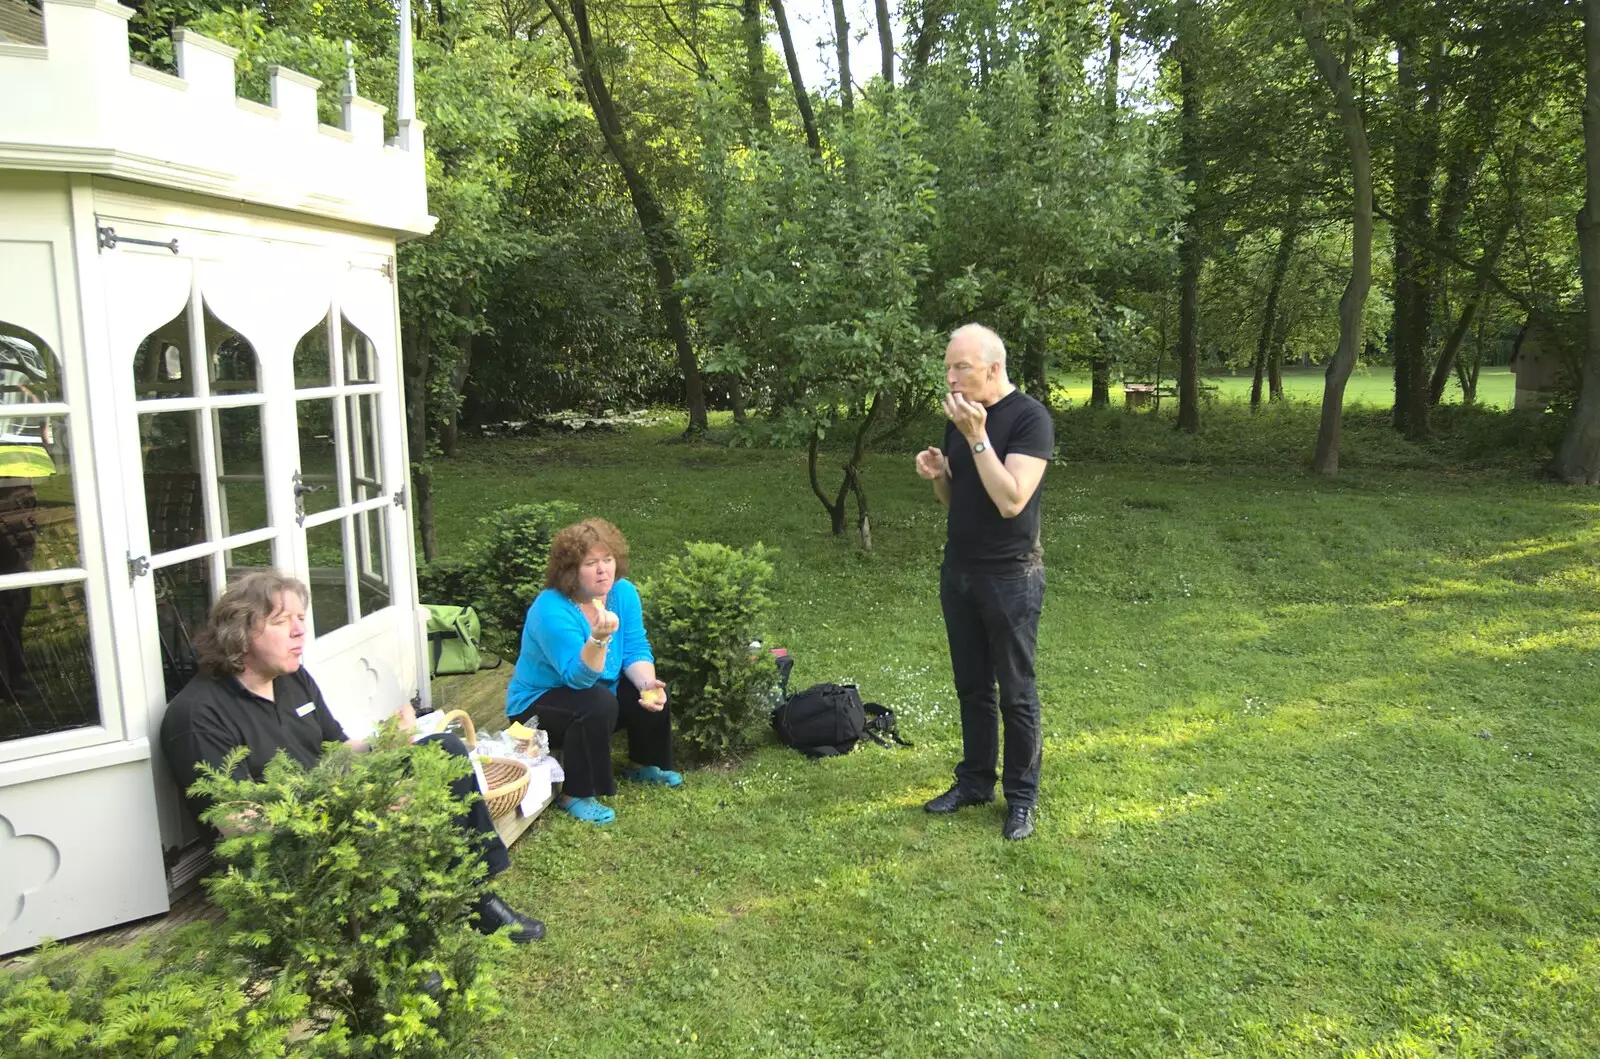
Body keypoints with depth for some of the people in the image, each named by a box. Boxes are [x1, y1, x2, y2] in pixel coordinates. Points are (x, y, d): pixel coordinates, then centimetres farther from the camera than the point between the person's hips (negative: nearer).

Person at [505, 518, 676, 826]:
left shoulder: (623, 592, -11)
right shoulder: (552, 611, -31)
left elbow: (636, 650, -9)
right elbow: (578, 677, -36)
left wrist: (648, 684, -28)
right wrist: (599, 638, -53)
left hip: (594, 690, 7)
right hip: (538, 704, -7)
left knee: (653, 693, -12)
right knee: (598, 702, -33)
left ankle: (645, 765, 14)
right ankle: (575, 795, -19)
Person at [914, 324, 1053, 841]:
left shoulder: (1029, 418, -15)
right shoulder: (958, 417, 7)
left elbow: (1011, 500, -24)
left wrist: (976, 437, -26)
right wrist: (936, 473, -6)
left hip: (1010, 578, -6)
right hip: (958, 570, 7)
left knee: (1016, 693, 5)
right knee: (971, 686, 16)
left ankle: (1021, 797, 19)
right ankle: (975, 781, 30)